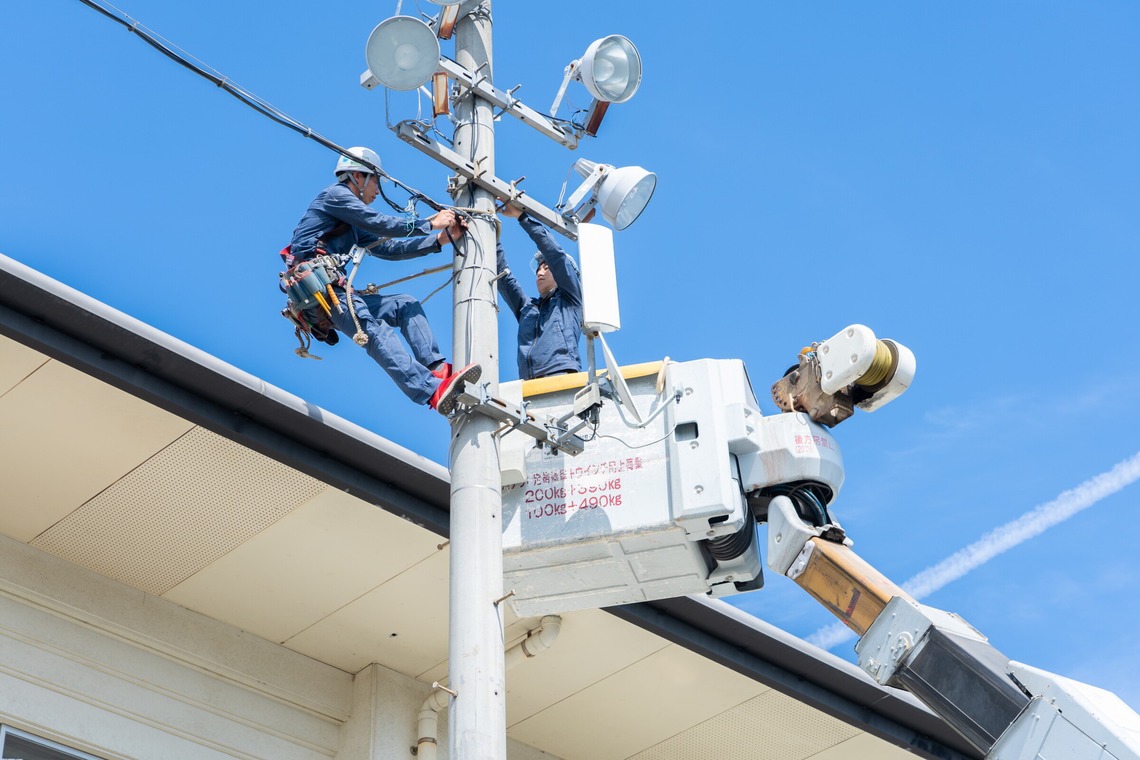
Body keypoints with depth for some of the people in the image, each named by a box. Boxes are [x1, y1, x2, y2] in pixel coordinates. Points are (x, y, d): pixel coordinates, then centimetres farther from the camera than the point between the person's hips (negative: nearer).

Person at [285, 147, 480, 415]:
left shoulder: (353, 224, 30)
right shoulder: (335, 194, 2)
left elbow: (388, 248, 26)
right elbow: (380, 225, -6)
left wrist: (439, 240, 20)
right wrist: (430, 224, 2)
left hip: (335, 291, 10)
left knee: (407, 306, 4)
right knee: (375, 330, -29)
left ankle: (436, 369, -17)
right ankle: (434, 392, -47)